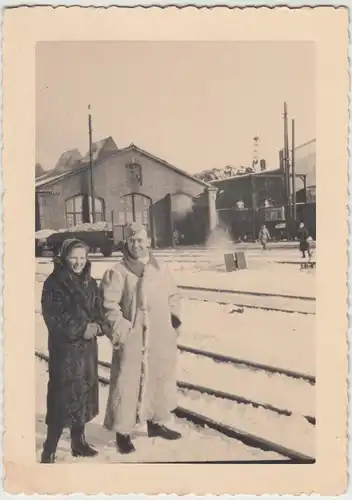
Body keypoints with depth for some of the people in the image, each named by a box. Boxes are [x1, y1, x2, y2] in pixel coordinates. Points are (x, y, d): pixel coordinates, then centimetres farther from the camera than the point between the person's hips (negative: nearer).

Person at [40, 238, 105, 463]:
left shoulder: (91, 283, 8)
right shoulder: (54, 283, -10)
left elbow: (99, 311, 11)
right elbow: (53, 317, -15)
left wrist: (96, 326, -11)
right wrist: (81, 329, -17)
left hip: (88, 347, 6)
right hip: (64, 348, -6)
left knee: (84, 392, 12)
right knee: (63, 395, -6)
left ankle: (79, 441, 27)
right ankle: (49, 450, 6)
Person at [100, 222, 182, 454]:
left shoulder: (161, 269, 8)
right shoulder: (118, 273, -10)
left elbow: (173, 296, 20)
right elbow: (109, 305, -15)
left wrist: (174, 318, 10)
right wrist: (119, 330, -19)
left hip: (161, 339, 6)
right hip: (132, 339, -6)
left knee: (161, 379, 18)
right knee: (127, 384, -1)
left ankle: (156, 421, 37)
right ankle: (123, 431, 13)